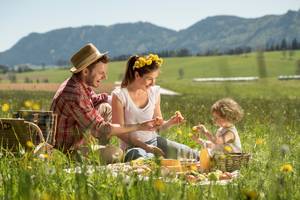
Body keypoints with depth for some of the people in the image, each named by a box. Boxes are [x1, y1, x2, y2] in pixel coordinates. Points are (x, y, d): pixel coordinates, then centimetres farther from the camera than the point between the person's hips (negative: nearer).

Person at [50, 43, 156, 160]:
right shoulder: (74, 95, -30)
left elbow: (95, 100, 21)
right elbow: (101, 129, -28)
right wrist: (138, 127, -24)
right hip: (69, 151, -10)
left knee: (106, 108, 14)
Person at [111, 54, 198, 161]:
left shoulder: (154, 92, 6)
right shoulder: (119, 95, -11)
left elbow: (158, 126, 13)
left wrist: (170, 122, -10)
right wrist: (145, 146, -16)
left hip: (154, 141, 5)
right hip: (133, 145, -5)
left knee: (192, 155, -12)